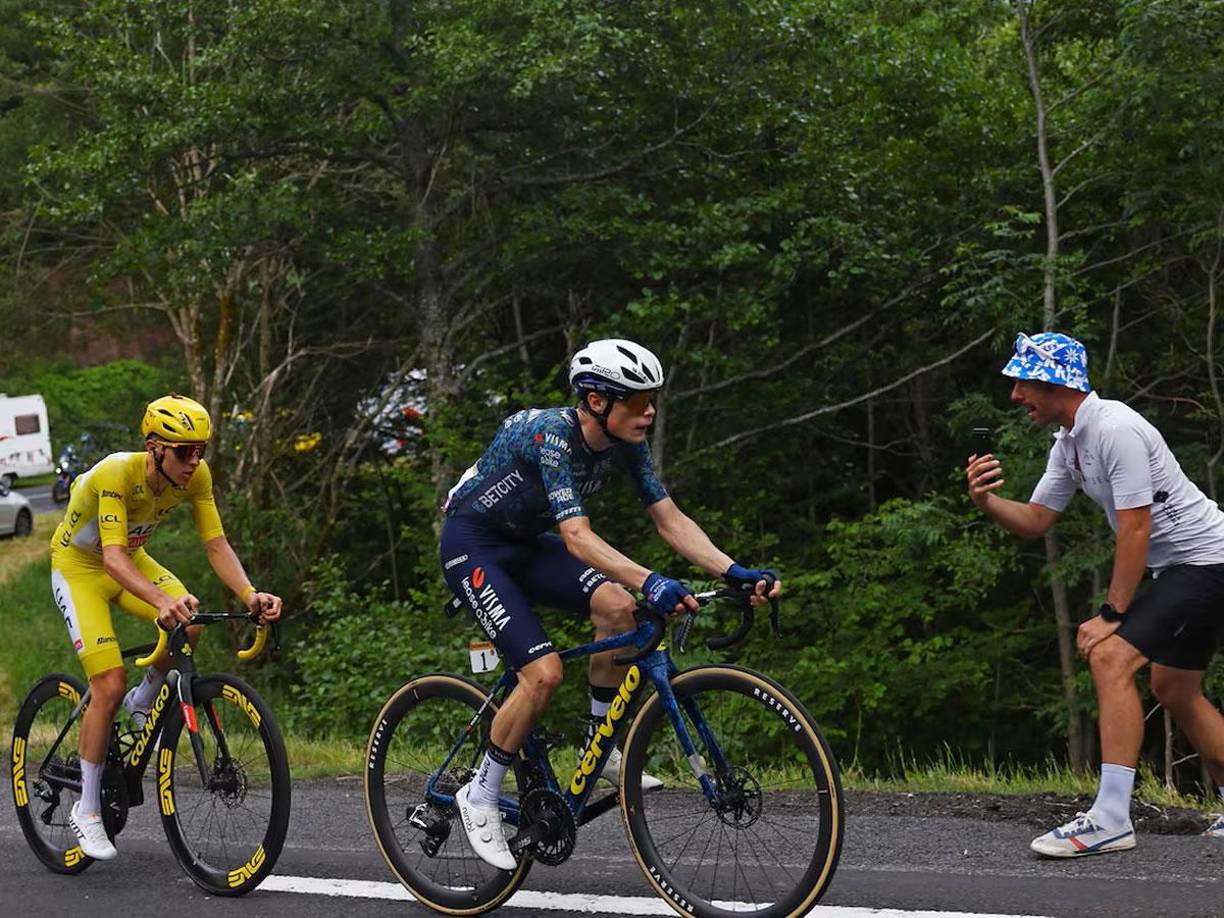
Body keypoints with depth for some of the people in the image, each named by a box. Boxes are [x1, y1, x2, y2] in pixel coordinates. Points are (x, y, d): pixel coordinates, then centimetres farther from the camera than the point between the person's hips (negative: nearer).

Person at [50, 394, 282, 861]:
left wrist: (250, 595, -36)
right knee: (109, 687, -16)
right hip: (79, 565, -5)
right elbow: (112, 557, -43)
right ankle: (87, 809, -2)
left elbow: (216, 544, -17)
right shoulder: (116, 474, -35)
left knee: (189, 626, -25)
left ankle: (144, 703, 6)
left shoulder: (196, 474, -18)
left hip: (131, 558, 5)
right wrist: (162, 601, -60)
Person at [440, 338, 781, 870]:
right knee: (544, 672, -21)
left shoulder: (626, 444, -8)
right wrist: (651, 582, -53)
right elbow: (578, 537, -40)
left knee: (616, 605, -19)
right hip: (473, 545, -7)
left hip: (526, 543, 7)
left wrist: (735, 573, -20)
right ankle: (479, 796, -3)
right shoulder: (552, 435, -31)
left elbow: (670, 520, -7)